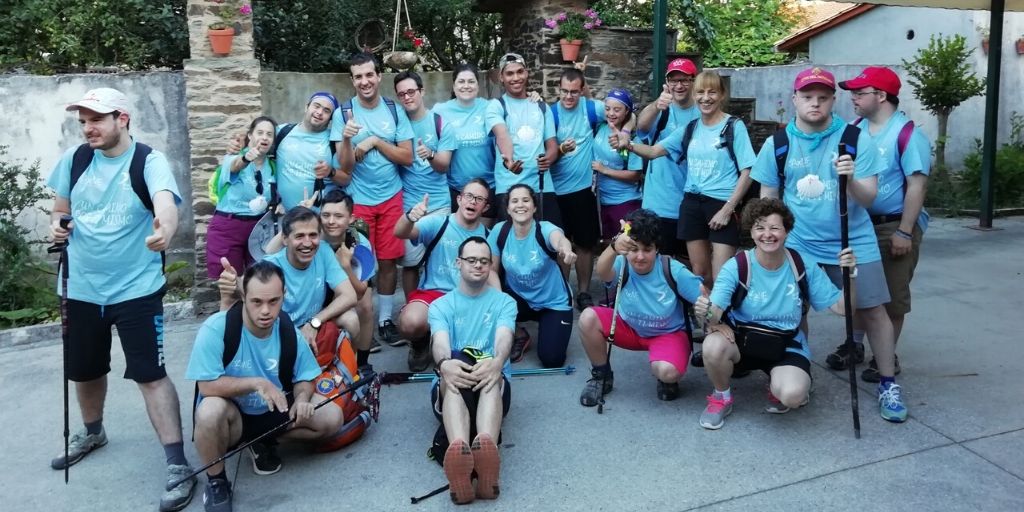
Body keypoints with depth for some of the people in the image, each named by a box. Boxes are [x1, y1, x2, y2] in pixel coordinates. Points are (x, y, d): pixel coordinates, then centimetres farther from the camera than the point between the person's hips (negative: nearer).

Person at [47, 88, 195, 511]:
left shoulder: (150, 161, -14)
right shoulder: (75, 159, 2)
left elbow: (166, 203, -34)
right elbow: (61, 207, 18)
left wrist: (164, 231, -56)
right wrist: (57, 223, -6)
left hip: (136, 288, -5)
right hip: (81, 288, 6)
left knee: (151, 375, -8)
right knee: (84, 371, 21)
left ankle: (178, 466, 0)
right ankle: (92, 433, 49)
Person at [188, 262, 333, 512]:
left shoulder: (289, 330, -11)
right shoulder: (215, 328, -25)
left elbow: (304, 378, -2)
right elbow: (207, 386, -27)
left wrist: (302, 399, -24)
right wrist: (256, 382, -35)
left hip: (271, 414, 4)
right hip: (228, 417, -4)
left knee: (330, 418, -12)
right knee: (211, 409, -38)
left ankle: (264, 441, 13)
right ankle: (216, 481, -10)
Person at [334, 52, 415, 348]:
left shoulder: (395, 111, 0)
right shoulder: (344, 114, -4)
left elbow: (407, 158, -2)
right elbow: (344, 167, -9)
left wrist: (376, 141, -12)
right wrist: (347, 139, -26)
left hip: (391, 197, 2)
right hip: (358, 200, -1)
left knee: (388, 260, 7)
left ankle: (385, 319, 19)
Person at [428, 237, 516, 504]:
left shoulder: (504, 302, 12)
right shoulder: (441, 305, 12)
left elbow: (504, 338, -10)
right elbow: (440, 342, -10)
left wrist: (497, 361, -35)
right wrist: (444, 364, -36)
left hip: (495, 388, 1)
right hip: (451, 389, 0)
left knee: (491, 373, -36)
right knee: (456, 364, -36)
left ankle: (487, 447, -63)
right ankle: (459, 450, -62)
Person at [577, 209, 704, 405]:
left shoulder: (672, 270, -22)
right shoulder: (623, 265, -23)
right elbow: (602, 273, -48)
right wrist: (614, 248, -71)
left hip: (668, 333, -2)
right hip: (628, 328, 2)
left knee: (668, 372, -34)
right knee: (588, 318, -23)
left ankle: (667, 380, 9)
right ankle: (601, 375, 2)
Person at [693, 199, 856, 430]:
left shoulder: (804, 267, -7)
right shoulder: (736, 267, -14)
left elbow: (841, 308, -5)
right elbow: (715, 312, -24)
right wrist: (706, 312, -48)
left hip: (786, 346, 0)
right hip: (742, 339, 0)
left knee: (793, 395, -30)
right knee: (713, 346, -35)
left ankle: (777, 387, 11)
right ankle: (721, 397, -2)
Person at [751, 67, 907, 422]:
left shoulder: (856, 139, -7)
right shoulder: (777, 144, -2)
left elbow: (869, 199, -10)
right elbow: (767, 200, 7)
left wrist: (851, 180, -30)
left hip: (854, 244, -1)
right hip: (797, 245, 1)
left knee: (872, 312, 1)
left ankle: (888, 384, 15)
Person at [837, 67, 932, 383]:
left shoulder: (906, 133, -15)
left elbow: (917, 184, -17)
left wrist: (904, 231, -19)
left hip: (894, 226, -6)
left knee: (892, 296, 5)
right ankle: (855, 346, 32)